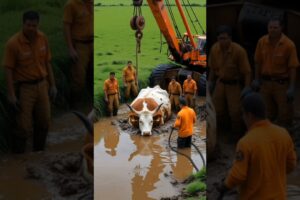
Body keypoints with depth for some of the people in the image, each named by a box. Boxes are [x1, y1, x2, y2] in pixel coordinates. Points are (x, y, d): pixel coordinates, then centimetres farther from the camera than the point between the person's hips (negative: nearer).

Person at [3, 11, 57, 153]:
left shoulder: (43, 38, -1)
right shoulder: (13, 43, -17)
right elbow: (8, 69, -14)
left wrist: (52, 85, 9)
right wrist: (11, 94, -17)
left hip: (41, 85, 6)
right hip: (24, 88, -5)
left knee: (44, 122, 13)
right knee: (24, 126, -4)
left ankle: (39, 153, 32)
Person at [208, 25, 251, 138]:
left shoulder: (239, 51, -23)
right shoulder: (214, 49, -9)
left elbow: (246, 71, -17)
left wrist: (247, 87, -20)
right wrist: (210, 81, 7)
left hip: (235, 84, -4)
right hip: (220, 83, 4)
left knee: (235, 111, -2)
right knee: (217, 110, 11)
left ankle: (237, 134, 21)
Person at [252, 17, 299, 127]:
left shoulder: (289, 44, -13)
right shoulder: (262, 41, -3)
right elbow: (258, 62, 7)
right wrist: (257, 80, 7)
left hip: (282, 83, -3)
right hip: (265, 82, 3)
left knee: (284, 114, 3)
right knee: (268, 113, 15)